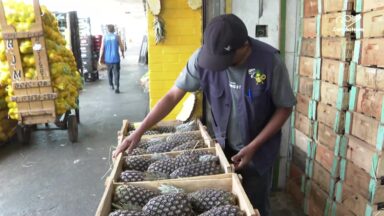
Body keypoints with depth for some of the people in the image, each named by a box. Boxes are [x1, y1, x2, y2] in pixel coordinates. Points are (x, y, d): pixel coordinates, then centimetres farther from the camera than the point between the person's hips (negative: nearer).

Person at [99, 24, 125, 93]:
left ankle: (111, 85, 31)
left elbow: (102, 48, -2)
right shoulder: (117, 36, -4)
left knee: (109, 72, 19)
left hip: (107, 59, 2)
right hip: (115, 58, -2)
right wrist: (122, 53, 17)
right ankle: (116, 87, -15)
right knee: (116, 73, -3)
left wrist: (100, 58, 6)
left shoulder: (104, 37, 0)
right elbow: (121, 47, -3)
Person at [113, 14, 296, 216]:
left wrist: (253, 147, -18)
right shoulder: (202, 56, -19)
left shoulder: (270, 62, -24)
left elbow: (284, 108, -12)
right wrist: (138, 132, -19)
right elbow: (172, 96, -14)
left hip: (259, 149, -2)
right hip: (223, 145, 2)